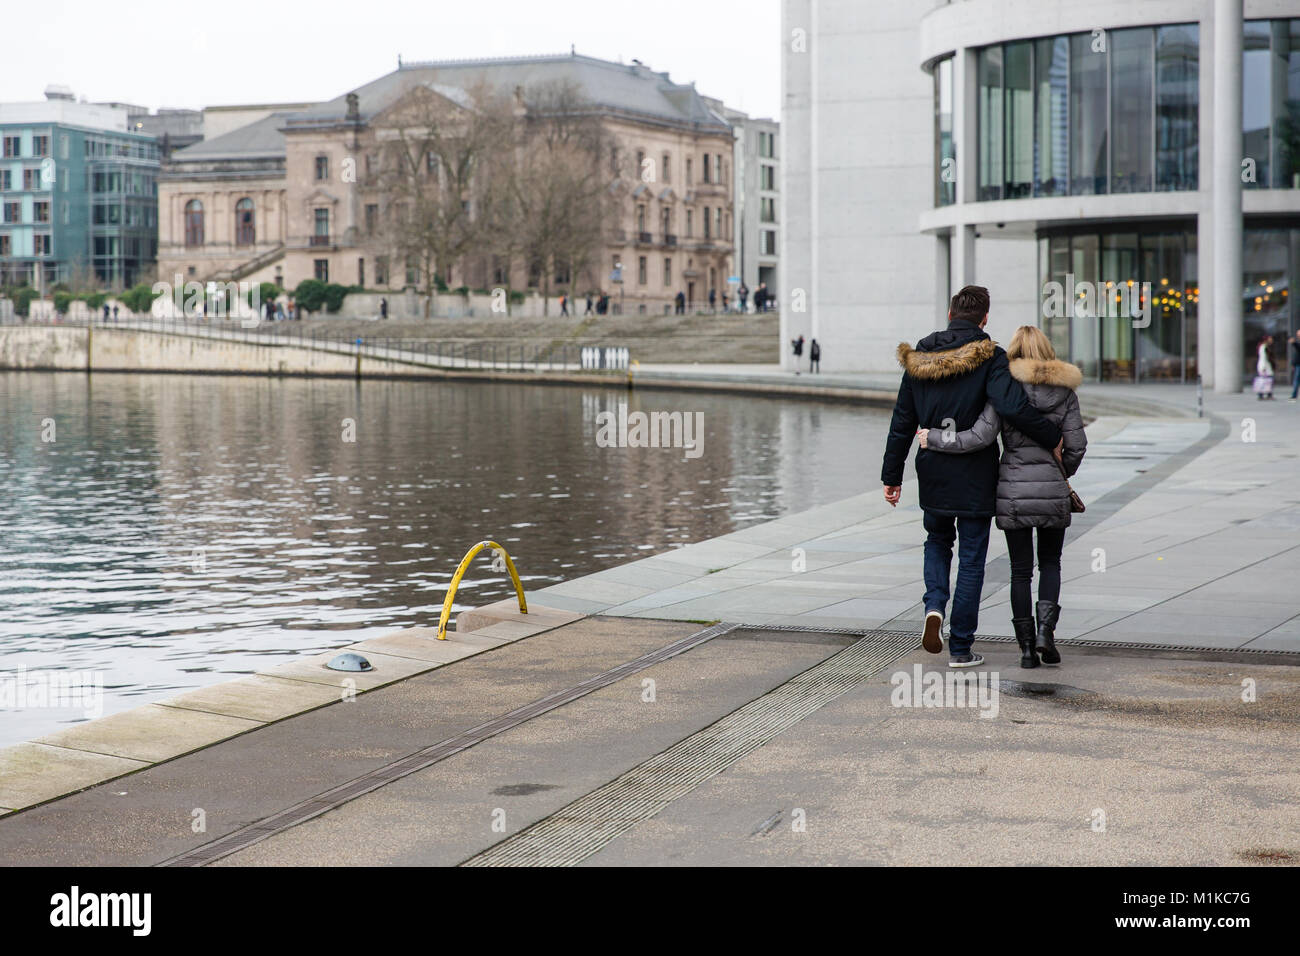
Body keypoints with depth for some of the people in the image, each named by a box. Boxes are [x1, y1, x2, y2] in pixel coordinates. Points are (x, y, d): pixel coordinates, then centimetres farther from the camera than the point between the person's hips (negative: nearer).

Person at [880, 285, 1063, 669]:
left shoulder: (919, 357, 3)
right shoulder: (988, 357, -11)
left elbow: (902, 423, 6)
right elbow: (1013, 407, -25)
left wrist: (891, 476, 12)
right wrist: (1053, 438, -12)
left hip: (932, 473, 4)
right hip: (974, 477, -4)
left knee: (937, 540, 25)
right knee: (971, 558, 6)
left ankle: (934, 606, -1)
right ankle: (961, 648, 8)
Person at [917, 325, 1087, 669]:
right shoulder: (1064, 390, 0)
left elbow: (981, 436, -16)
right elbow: (1076, 445, 0)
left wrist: (934, 439, -6)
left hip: (1012, 491, -1)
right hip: (1053, 492, 1)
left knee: (1021, 570, 8)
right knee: (1050, 563, 17)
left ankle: (1026, 646, 7)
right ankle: (1045, 629, -4)